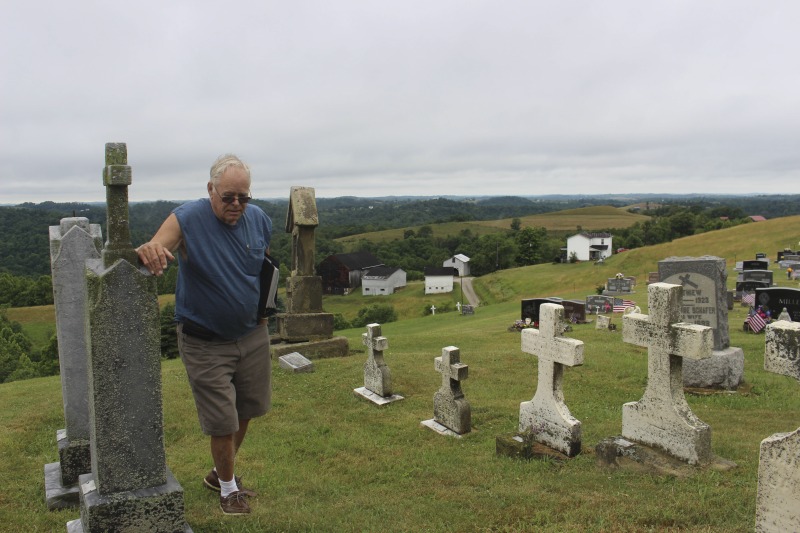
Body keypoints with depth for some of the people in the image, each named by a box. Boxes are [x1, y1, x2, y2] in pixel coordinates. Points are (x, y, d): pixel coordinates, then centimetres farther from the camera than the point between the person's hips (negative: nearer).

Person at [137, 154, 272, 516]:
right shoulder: (187, 219, -18)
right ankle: (227, 487, 29)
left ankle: (220, 473, 43)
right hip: (205, 342, -5)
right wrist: (149, 251, -57)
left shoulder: (259, 220, -3)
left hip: (253, 335, 5)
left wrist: (262, 306, 9)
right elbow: (154, 252, -33)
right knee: (223, 421, 2)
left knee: (246, 411, 18)